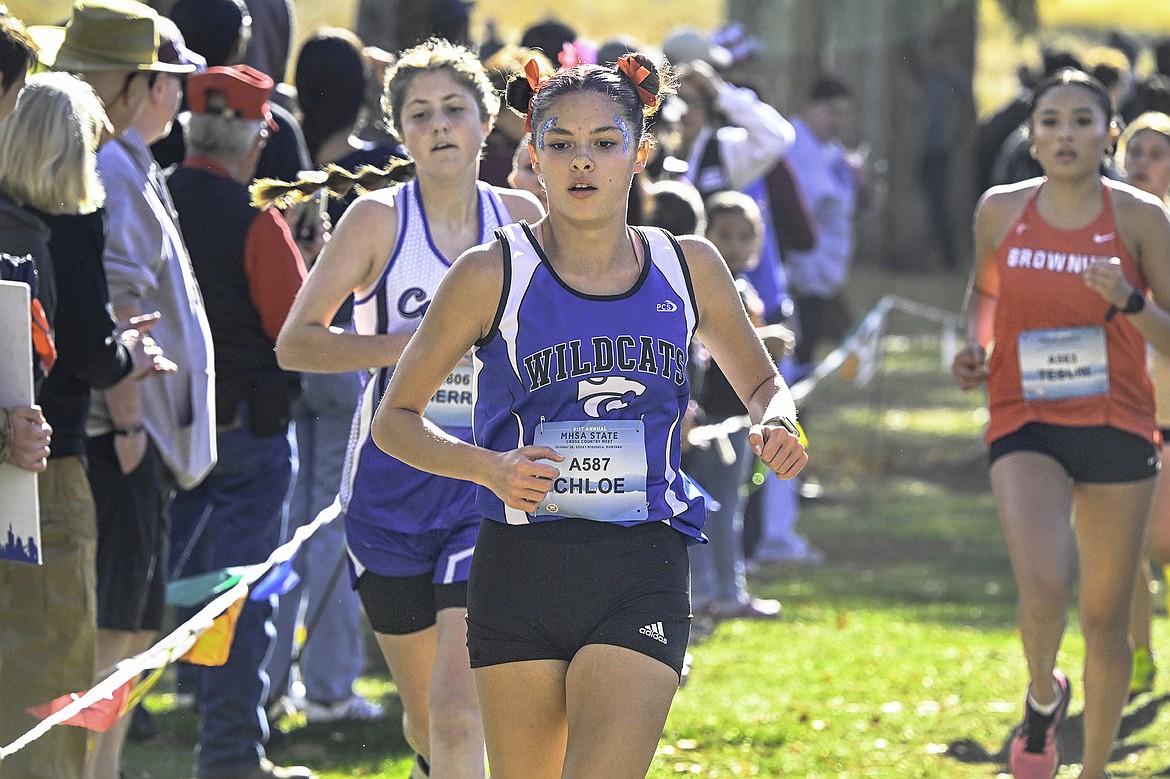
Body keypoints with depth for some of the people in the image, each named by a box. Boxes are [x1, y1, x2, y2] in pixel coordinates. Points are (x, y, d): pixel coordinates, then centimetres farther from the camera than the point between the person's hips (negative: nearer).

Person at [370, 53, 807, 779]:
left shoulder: (689, 268, 6)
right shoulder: (492, 275, -2)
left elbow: (763, 383, 22)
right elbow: (396, 419, 3)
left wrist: (777, 425, -2)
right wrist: (489, 466, -15)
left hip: (642, 578, 0)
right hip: (519, 575, 0)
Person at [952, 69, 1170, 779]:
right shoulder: (1001, 211, 3)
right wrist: (975, 347, 4)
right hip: (1025, 425, 0)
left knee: (1106, 618, 7)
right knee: (1044, 587, -22)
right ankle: (1045, 693, 11)